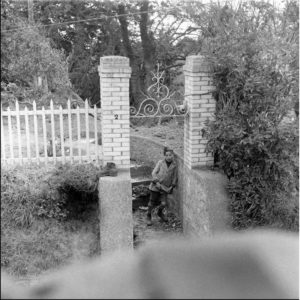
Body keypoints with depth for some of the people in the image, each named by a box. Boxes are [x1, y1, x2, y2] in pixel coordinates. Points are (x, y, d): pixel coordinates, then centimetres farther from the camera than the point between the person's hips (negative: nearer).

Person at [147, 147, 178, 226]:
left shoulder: (174, 165, 2)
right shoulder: (160, 162, -3)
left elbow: (174, 177, 8)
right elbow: (154, 173, -4)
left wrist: (172, 187, -2)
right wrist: (157, 182, -16)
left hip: (165, 188, 1)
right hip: (156, 186, -1)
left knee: (163, 203, -7)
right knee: (152, 202, 5)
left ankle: (160, 212, 27)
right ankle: (148, 216, 31)